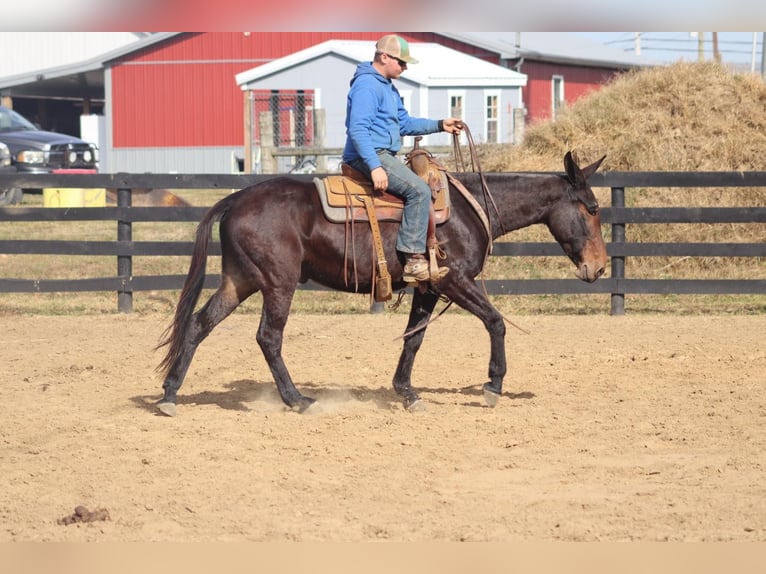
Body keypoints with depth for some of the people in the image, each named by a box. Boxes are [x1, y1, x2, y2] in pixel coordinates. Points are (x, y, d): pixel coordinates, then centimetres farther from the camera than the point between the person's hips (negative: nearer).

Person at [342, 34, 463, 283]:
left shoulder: (388, 88, 19)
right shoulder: (367, 85, -15)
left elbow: (405, 123, 27)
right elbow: (357, 130, -24)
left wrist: (440, 125, 16)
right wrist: (375, 167, -31)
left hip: (383, 157, 11)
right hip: (369, 157, -11)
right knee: (419, 190, -23)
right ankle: (414, 260, -26)